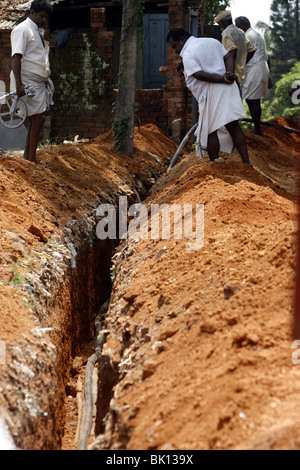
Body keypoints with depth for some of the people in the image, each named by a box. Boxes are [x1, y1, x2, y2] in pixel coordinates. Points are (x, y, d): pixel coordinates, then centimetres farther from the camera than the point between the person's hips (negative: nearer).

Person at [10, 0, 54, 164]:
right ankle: (32, 159, -9)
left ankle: (27, 157, 14)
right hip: (28, 82, -9)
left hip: (40, 81, 9)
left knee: (34, 120, 8)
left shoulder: (39, 32, 20)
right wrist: (18, 83, -25)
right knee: (38, 118, -13)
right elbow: (16, 57, -17)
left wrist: (46, 79, 20)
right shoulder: (22, 29, -8)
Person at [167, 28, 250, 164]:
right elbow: (228, 58, 11)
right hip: (228, 88, 8)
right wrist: (229, 74, -6)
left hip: (212, 94, -8)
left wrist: (222, 79, -17)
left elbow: (199, 75, -22)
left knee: (210, 130, 3)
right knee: (233, 126, 12)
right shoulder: (212, 41, 15)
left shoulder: (188, 54, -10)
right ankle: (246, 162, 12)